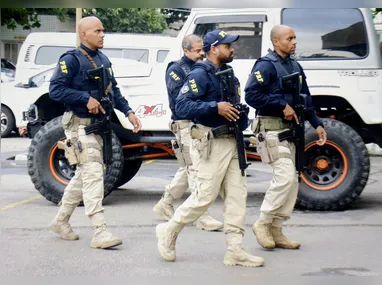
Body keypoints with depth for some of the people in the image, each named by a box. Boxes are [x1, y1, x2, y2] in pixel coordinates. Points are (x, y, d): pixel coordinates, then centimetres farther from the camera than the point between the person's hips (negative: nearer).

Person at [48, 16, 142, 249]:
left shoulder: (103, 60, 13)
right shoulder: (71, 60, -11)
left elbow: (113, 90, 19)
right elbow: (55, 90, -17)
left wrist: (128, 112, 6)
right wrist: (86, 98, -23)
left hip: (99, 123, 8)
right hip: (80, 124, -8)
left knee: (84, 175, 16)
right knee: (93, 175, -14)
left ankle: (61, 221, 30)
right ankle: (100, 232, -16)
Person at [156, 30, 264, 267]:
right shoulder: (200, 74, -10)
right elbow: (182, 105, -21)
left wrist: (239, 115, 9)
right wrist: (215, 107, -25)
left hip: (232, 141, 8)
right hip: (212, 143, -8)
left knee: (237, 195, 3)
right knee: (205, 196, -5)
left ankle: (235, 250, 6)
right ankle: (169, 232, 15)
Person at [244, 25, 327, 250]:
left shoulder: (295, 66, 15)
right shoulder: (266, 66, -10)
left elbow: (306, 99, 21)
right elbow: (251, 95, -21)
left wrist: (317, 124, 12)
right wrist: (283, 106, -20)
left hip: (289, 129, 9)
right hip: (271, 128, -9)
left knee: (291, 181, 8)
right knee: (285, 176, -16)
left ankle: (276, 231, 16)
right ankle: (262, 223, 0)